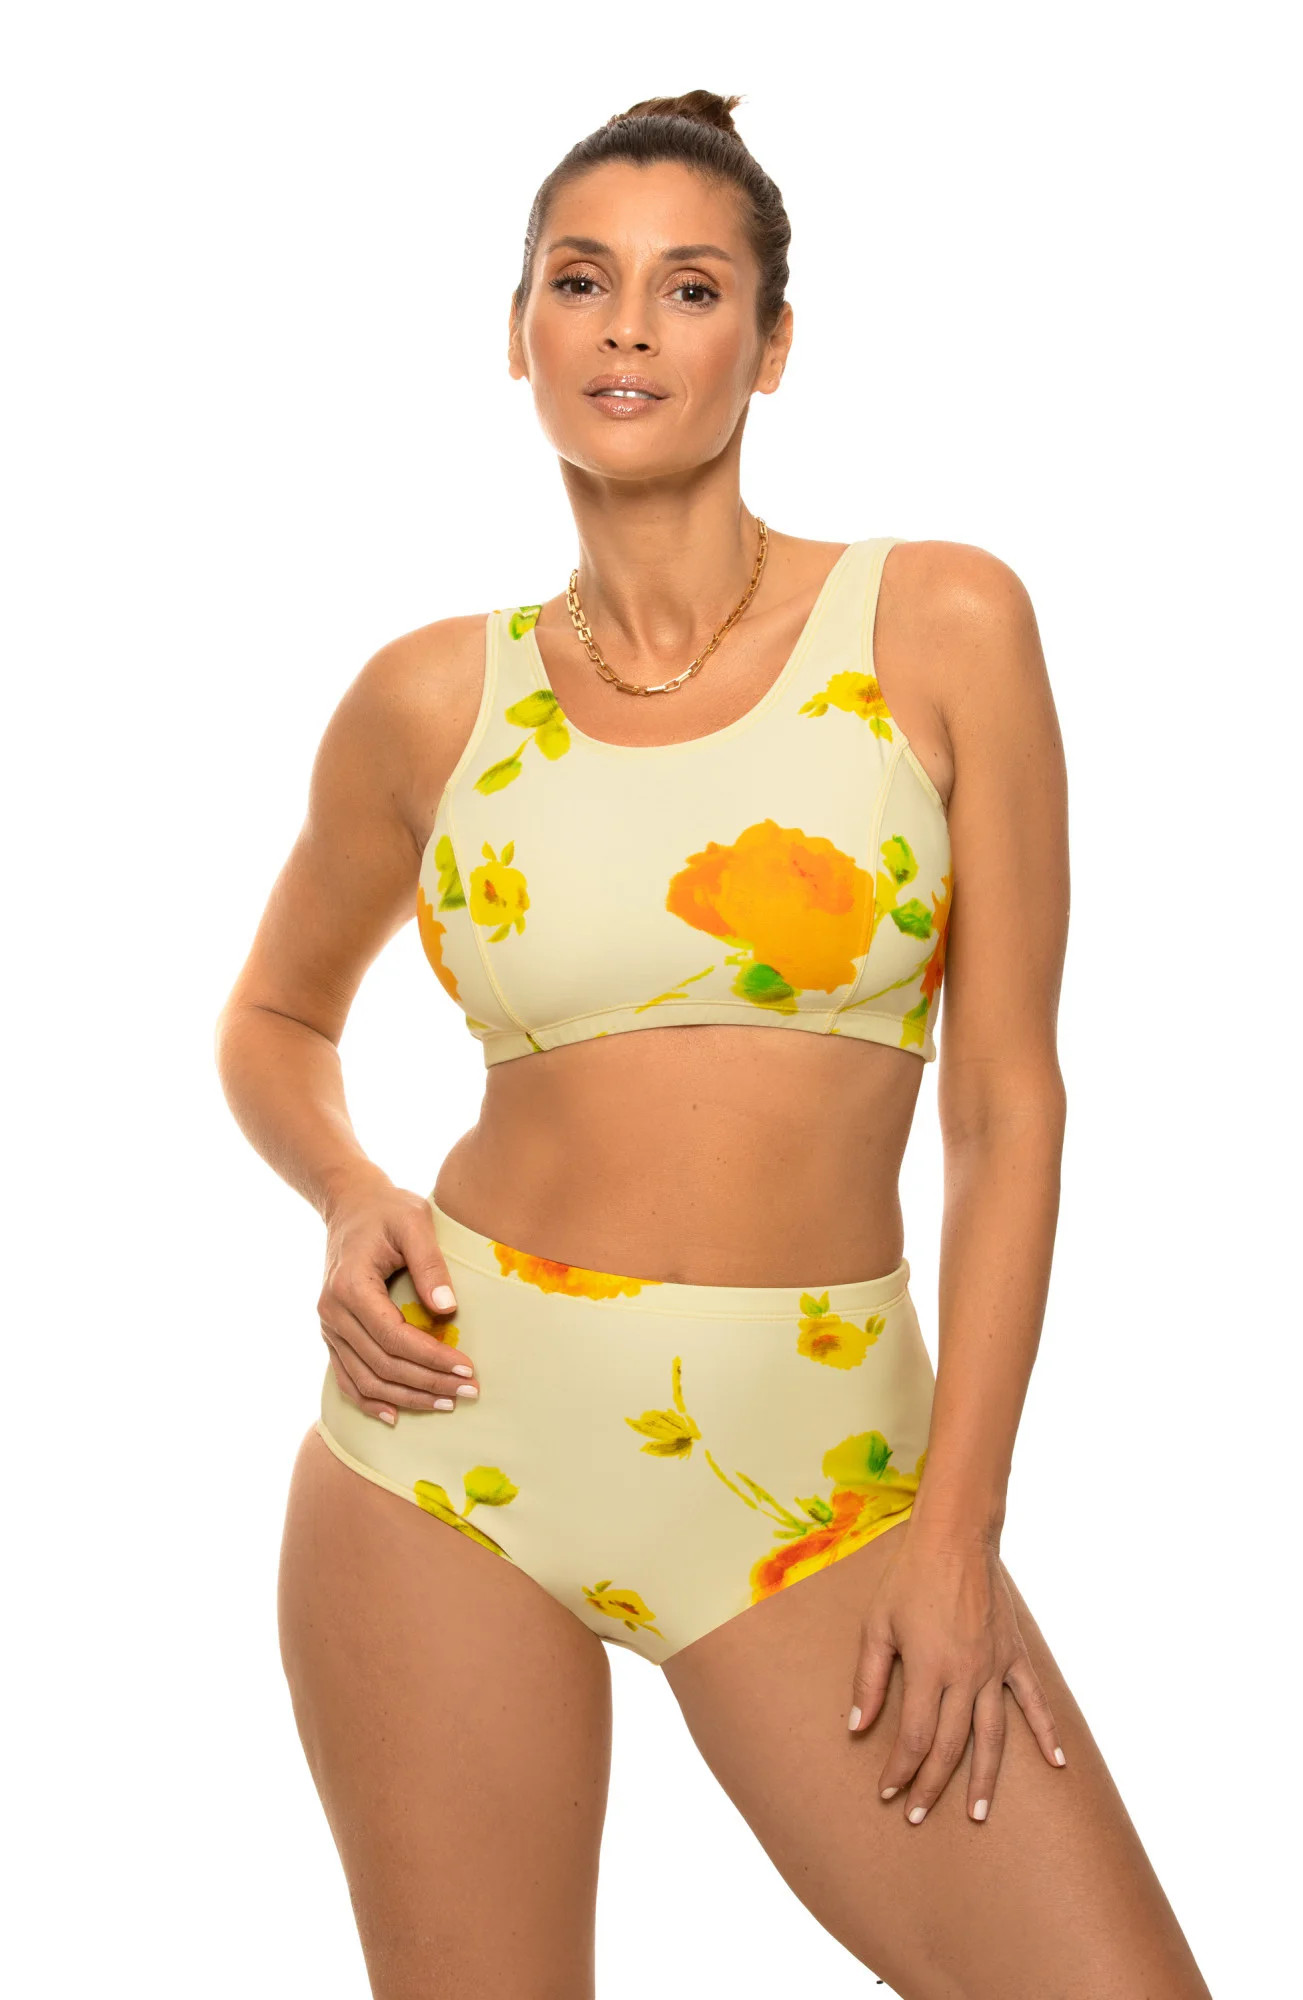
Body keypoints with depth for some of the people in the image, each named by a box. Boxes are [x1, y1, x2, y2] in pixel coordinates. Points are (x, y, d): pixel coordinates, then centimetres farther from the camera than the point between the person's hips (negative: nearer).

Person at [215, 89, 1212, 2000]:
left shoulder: (940, 623, -2)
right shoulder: (433, 696, 3)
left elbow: (1010, 1100, -3)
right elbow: (275, 1021, 19)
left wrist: (957, 1529, -7)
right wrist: (350, 1199, -3)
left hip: (818, 1463, -1)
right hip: (457, 1430, 1)